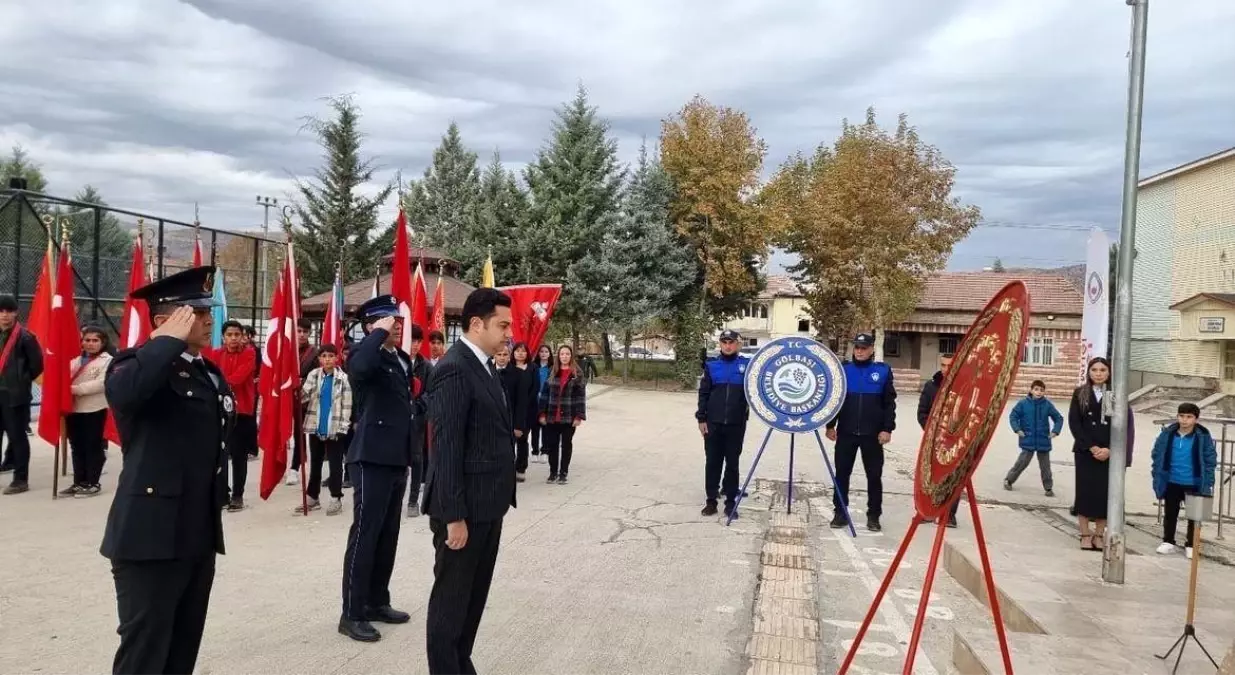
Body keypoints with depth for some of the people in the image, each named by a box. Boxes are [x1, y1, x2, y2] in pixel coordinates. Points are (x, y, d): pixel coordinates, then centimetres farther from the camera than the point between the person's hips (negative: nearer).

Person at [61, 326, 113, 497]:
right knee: (77, 447, 11)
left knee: (93, 447, 0)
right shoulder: (76, 360, 18)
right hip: (73, 409, 7)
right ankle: (79, 482, 19)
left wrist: (76, 389, -21)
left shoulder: (108, 360, -3)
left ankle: (93, 483, 7)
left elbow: (101, 383, -16)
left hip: (94, 410, -6)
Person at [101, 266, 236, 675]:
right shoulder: (138, 364, -9)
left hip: (200, 536, 8)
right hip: (152, 535, -8)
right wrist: (171, 340, -23)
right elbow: (121, 392, -34)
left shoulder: (211, 373, 15)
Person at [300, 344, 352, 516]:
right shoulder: (313, 375, 2)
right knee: (314, 463, 14)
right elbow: (303, 396, -4)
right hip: (315, 426, 3)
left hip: (335, 427, -3)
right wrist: (298, 391, -26)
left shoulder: (343, 378, -7)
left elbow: (347, 404, -6)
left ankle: (336, 498, 11)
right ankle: (312, 497, 23)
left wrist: (343, 426, -10)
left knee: (335, 464, 3)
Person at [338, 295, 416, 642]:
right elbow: (360, 367, -37)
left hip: (397, 459, 8)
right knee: (365, 536, -4)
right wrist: (380, 333, -23)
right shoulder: (364, 354, -10)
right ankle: (352, 614, 3)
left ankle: (377, 602, 24)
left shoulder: (402, 358, 14)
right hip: (372, 458, -8)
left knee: (388, 536, 14)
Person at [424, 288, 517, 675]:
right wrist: (454, 516, -21)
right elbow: (446, 448, -20)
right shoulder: (454, 369, -17)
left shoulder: (485, 366, 12)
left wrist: (500, 499, 13)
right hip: (465, 508, -9)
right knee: (451, 600, 4)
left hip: (487, 505, 9)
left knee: (474, 597, 18)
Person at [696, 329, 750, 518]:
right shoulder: (711, 365, 3)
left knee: (732, 463, 6)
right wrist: (701, 418, -1)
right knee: (712, 462, 5)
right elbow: (703, 393, 4)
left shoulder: (747, 364, 1)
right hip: (713, 422, 1)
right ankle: (711, 500, 13)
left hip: (736, 423, -1)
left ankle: (730, 501, 14)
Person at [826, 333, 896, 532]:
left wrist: (887, 429, -6)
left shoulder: (883, 371, 0)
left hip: (872, 434, -1)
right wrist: (830, 425, 2)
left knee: (874, 476, 5)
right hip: (846, 432, 1)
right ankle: (840, 513, 15)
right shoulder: (843, 369, 3)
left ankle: (873, 515, 14)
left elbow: (889, 403, 1)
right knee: (842, 473, 5)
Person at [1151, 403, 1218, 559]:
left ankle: (1190, 545, 24)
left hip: (1194, 484, -2)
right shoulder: (1167, 433, -7)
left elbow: (1210, 460, -6)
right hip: (1172, 482, 2)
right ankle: (1168, 542, 27)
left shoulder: (1203, 436, -12)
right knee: (1170, 513, 14)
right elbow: (1157, 455, 2)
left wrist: (1208, 483, -10)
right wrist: (1157, 476, 0)